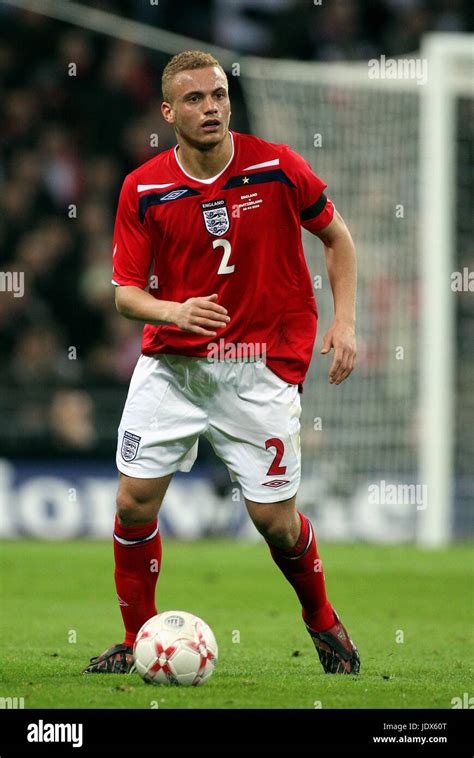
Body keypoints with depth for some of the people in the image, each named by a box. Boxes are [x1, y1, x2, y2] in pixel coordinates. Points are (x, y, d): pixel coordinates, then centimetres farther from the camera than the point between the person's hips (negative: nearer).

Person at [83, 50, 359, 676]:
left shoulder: (277, 167, -8)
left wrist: (344, 321, -2)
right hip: (171, 362, 2)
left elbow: (336, 236, 7)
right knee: (135, 502, -4)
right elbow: (126, 291, -4)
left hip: (262, 365, -2)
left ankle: (322, 619, 26)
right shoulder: (143, 189, -6)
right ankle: (139, 640, 14)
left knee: (274, 518, -3)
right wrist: (175, 312, -25)